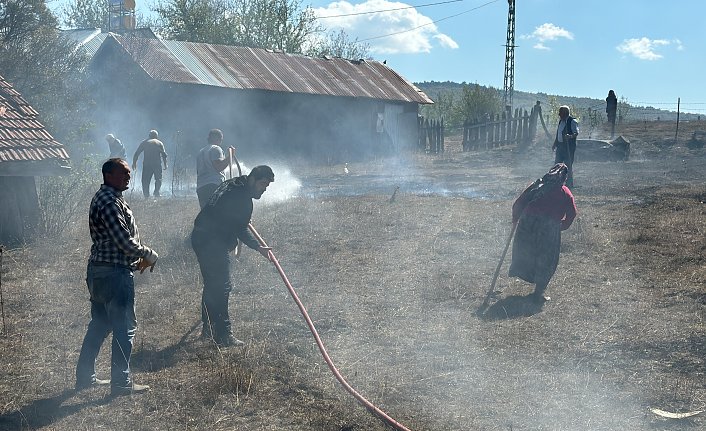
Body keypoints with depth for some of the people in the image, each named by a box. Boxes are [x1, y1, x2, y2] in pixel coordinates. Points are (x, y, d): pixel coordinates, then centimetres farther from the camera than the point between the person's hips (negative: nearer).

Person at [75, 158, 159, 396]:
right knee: (124, 327, -2)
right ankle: (122, 383, 4)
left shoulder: (104, 197, 15)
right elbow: (126, 242, -23)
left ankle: (85, 376, 25)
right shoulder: (110, 203, -19)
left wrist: (137, 258, 14)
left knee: (99, 325, 18)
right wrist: (150, 255, -8)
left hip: (98, 272, 11)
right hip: (114, 273, -11)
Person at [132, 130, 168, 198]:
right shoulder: (159, 143, 9)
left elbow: (136, 153, 7)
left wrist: (134, 163, 12)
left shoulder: (144, 143, 11)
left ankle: (146, 195, -1)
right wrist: (165, 164, 8)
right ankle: (156, 192, -6)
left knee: (145, 180, 6)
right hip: (157, 164, 0)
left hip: (146, 164, 1)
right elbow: (164, 155, 3)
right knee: (158, 179, 12)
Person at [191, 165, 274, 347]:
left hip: (200, 237, 11)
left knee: (211, 284, 19)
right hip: (213, 243, -11)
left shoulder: (231, 185, 15)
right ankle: (223, 335, -6)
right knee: (222, 287, -8)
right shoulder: (242, 197, -16)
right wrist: (258, 247, -12)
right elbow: (240, 230, -15)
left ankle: (208, 328, 28)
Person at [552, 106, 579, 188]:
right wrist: (555, 144, 21)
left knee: (568, 165, -3)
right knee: (557, 163, 10)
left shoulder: (572, 121, -10)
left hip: (569, 146, -8)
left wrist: (570, 136, -37)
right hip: (560, 145, 8)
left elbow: (576, 133, -18)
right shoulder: (561, 121, 15)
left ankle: (569, 183, 5)